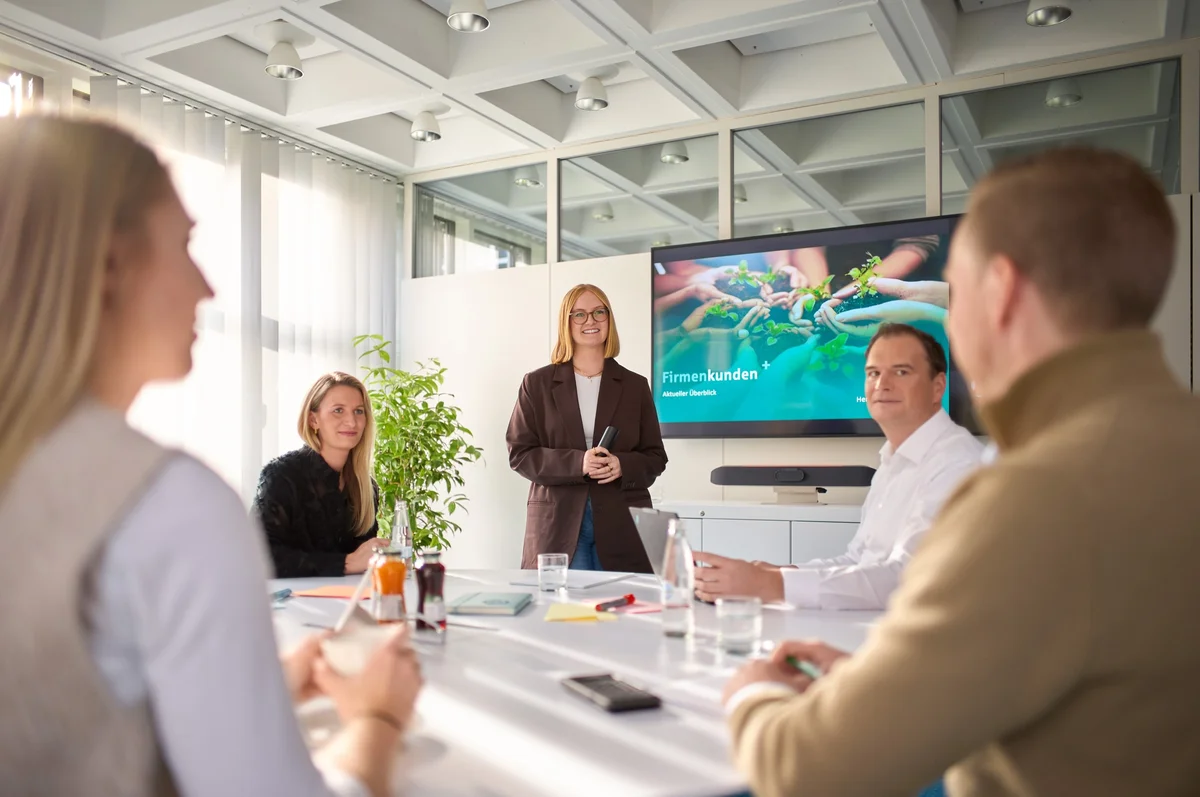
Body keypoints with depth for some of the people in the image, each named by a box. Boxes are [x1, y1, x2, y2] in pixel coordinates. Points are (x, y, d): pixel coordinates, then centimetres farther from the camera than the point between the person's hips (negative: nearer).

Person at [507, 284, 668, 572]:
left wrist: (623, 465, -13)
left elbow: (655, 457, 10)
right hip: (558, 525, -1)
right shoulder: (537, 384, 6)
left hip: (621, 526, 1)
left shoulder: (635, 385, 10)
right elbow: (520, 453, 1)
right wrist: (576, 463, -15)